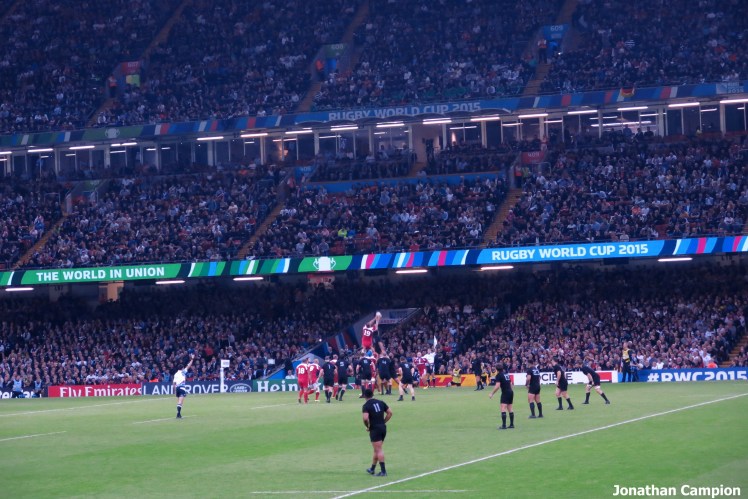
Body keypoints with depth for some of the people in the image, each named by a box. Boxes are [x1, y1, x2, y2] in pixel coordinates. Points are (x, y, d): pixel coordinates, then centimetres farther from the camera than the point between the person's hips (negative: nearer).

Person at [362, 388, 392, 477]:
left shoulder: (366, 406, -10)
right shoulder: (381, 402, 8)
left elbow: (365, 418, -23)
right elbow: (390, 413, 7)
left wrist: (367, 426, -6)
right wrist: (383, 422, 12)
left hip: (374, 429, -6)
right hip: (383, 427, 6)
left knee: (378, 450, -5)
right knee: (377, 450, 17)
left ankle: (383, 471, -9)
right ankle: (372, 469, 28)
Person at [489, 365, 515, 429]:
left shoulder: (498, 375, -8)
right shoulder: (506, 373, 13)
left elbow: (497, 386, -16)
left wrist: (492, 393, -9)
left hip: (505, 392, -8)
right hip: (511, 391, 8)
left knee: (503, 408, -11)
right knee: (510, 408, 13)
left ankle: (504, 425, -19)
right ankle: (512, 424, 16)